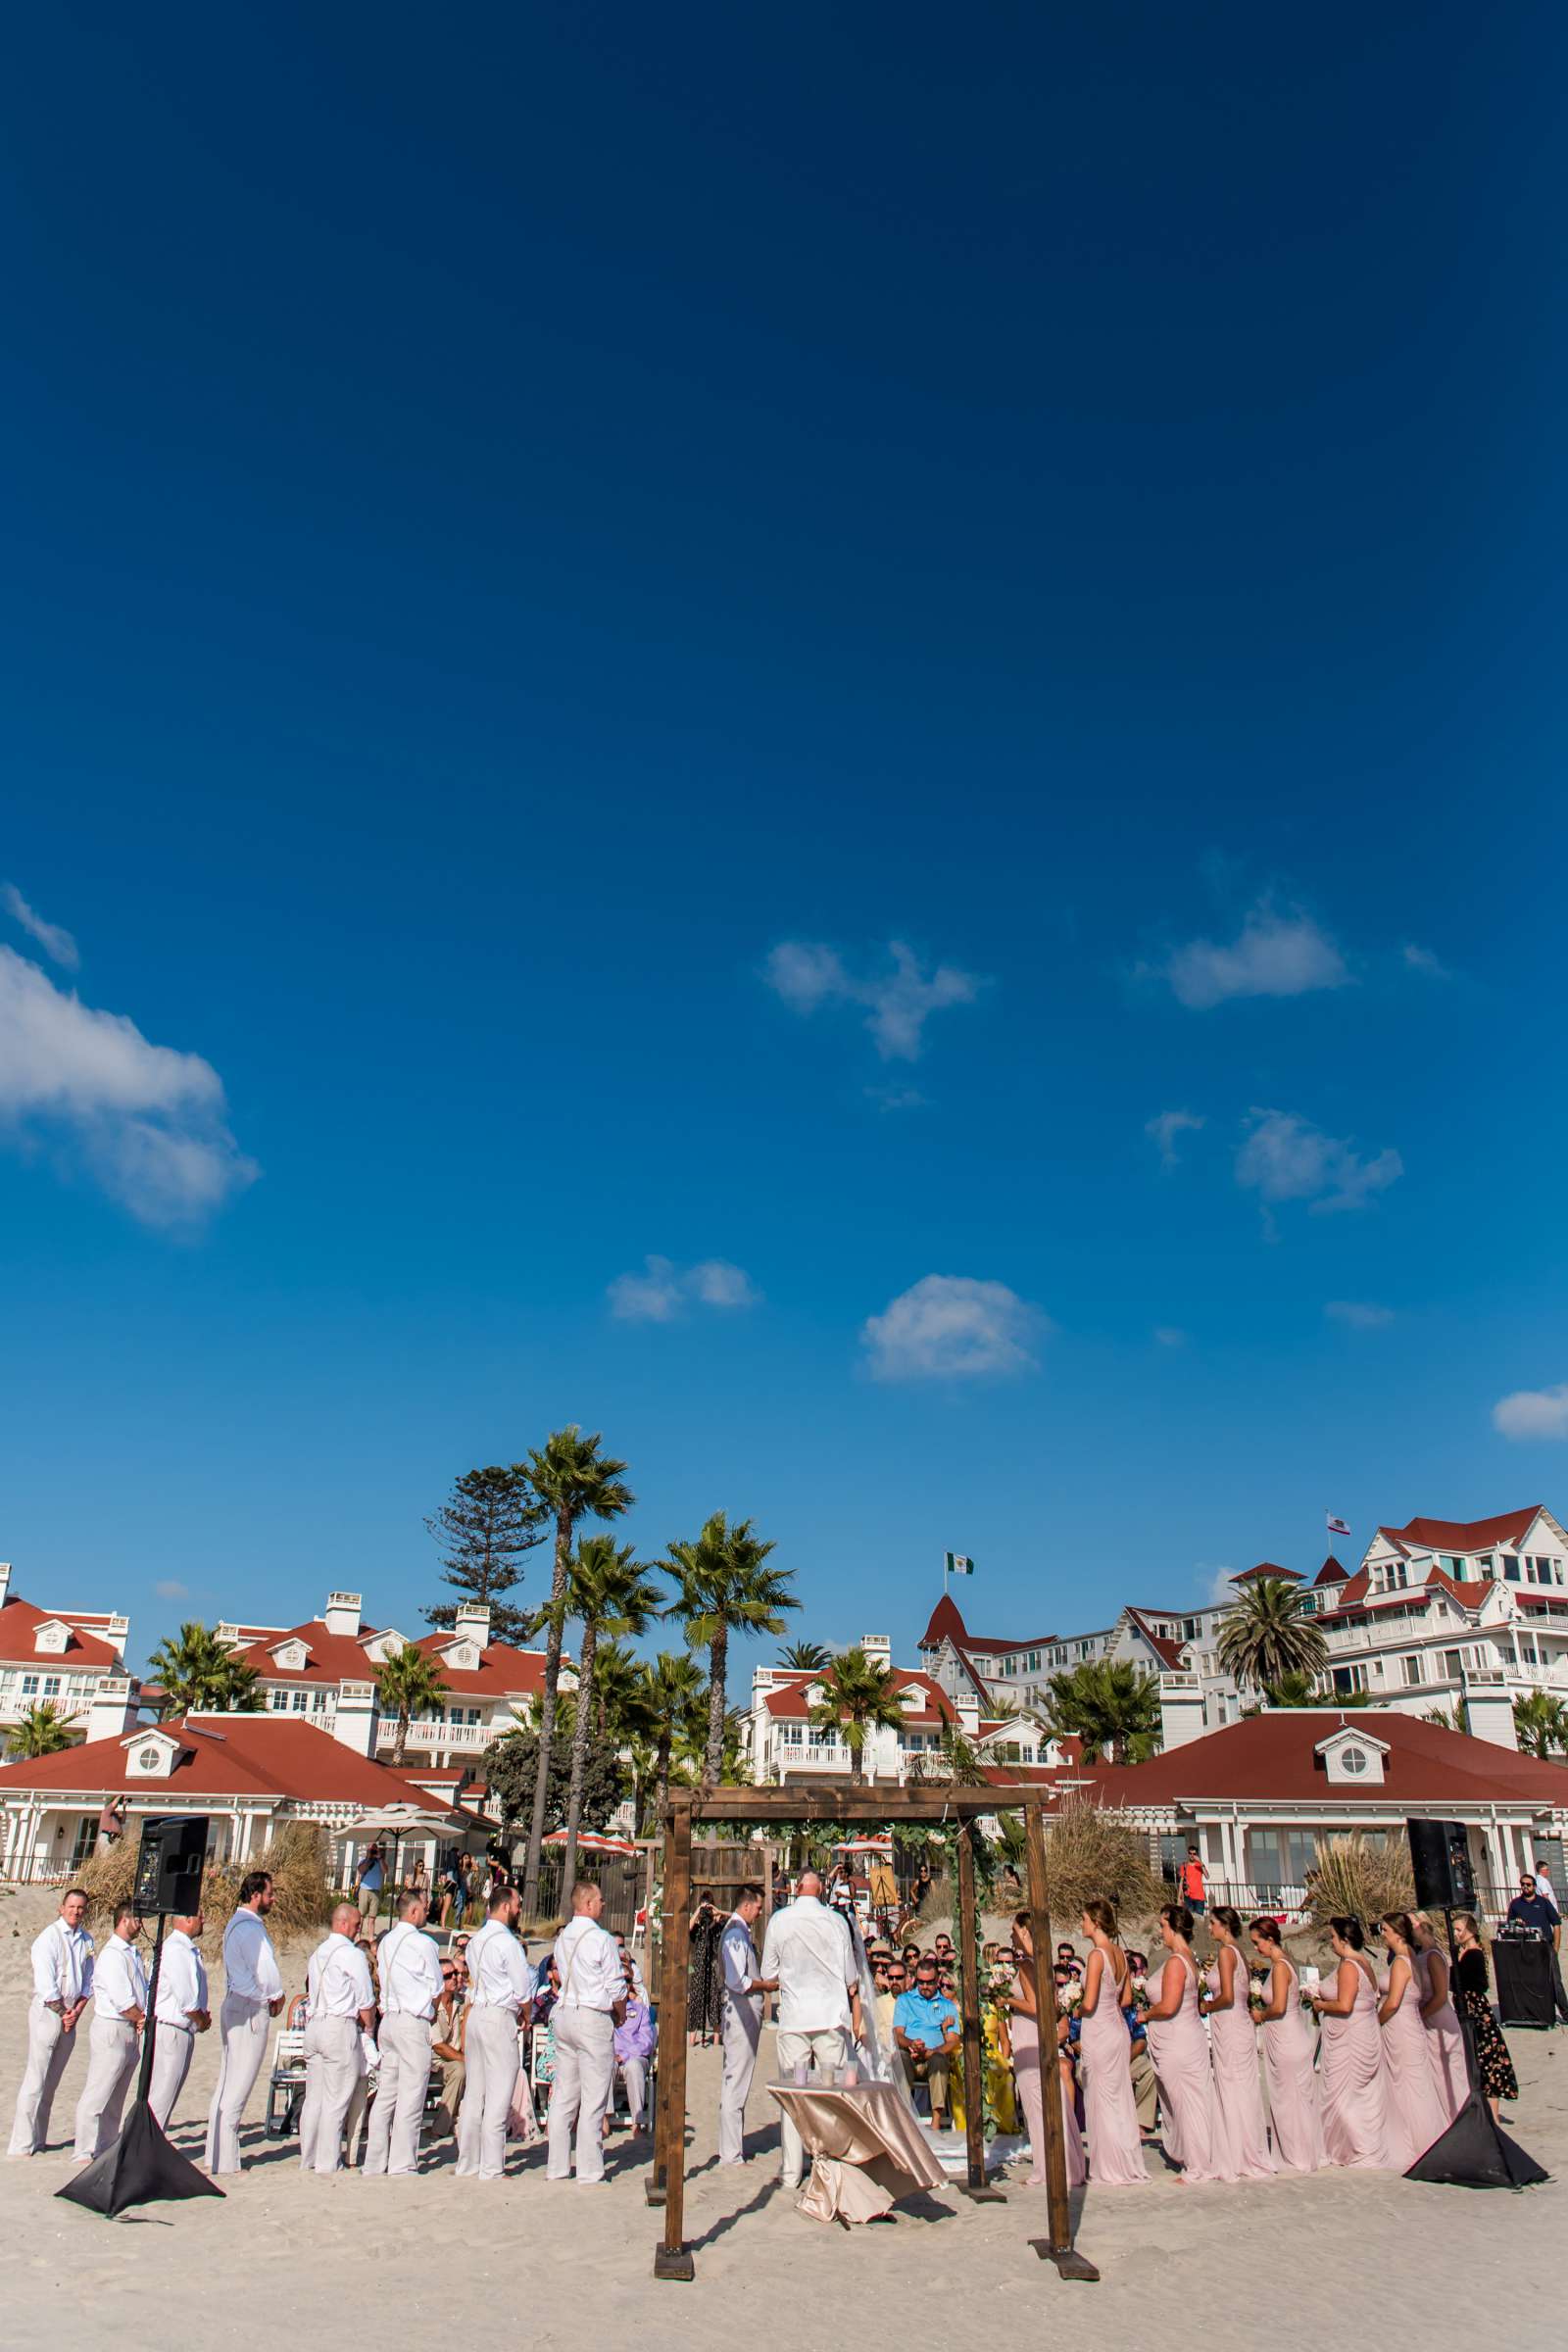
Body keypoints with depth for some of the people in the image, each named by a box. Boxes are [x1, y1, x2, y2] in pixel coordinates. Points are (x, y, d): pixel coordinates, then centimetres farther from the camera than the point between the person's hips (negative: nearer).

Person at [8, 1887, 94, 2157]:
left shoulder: (86, 1940, 8)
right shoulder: (48, 1938, -10)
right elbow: (45, 1983, -13)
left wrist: (76, 2011, -1)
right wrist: (63, 2012, -9)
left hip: (70, 2015, 6)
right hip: (46, 2011, -6)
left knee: (51, 2084, 9)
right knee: (35, 2081, -5)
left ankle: (37, 2141, 16)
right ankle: (22, 2144, 1)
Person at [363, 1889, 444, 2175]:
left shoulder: (387, 1941, 11)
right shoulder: (423, 1943, -11)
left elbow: (385, 1986, 14)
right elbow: (436, 1989, -3)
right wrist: (431, 2013, 14)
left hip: (388, 2020, 8)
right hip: (414, 2024, -8)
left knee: (386, 2094, 13)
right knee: (410, 2097, -2)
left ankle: (375, 2163, 17)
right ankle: (402, 2165, 0)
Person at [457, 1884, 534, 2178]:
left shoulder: (475, 1941, 12)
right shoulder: (507, 1942, -13)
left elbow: (474, 1985, 15)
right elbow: (524, 1991, -10)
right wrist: (527, 2016, 7)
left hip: (475, 2015, 8)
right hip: (500, 2018, -8)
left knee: (473, 2093, 13)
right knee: (498, 2098, -2)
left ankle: (467, 2162, 20)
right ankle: (491, 2169, 0)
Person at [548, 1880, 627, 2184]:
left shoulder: (562, 1938, 8)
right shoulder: (602, 1939, -13)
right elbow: (616, 1987, -10)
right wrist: (621, 2014, 10)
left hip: (563, 2014, 7)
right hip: (594, 2018, -7)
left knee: (563, 2098, 12)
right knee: (593, 2100, 0)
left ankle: (557, 2167, 18)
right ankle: (590, 2171, 4)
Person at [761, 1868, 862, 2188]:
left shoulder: (779, 1920, -1)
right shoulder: (835, 1921, -3)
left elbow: (769, 1979, 5)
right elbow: (851, 1979, 3)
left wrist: (756, 1985, 27)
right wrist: (856, 2019, 17)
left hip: (793, 2018, 0)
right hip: (832, 2017, 0)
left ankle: (791, 2172, 9)